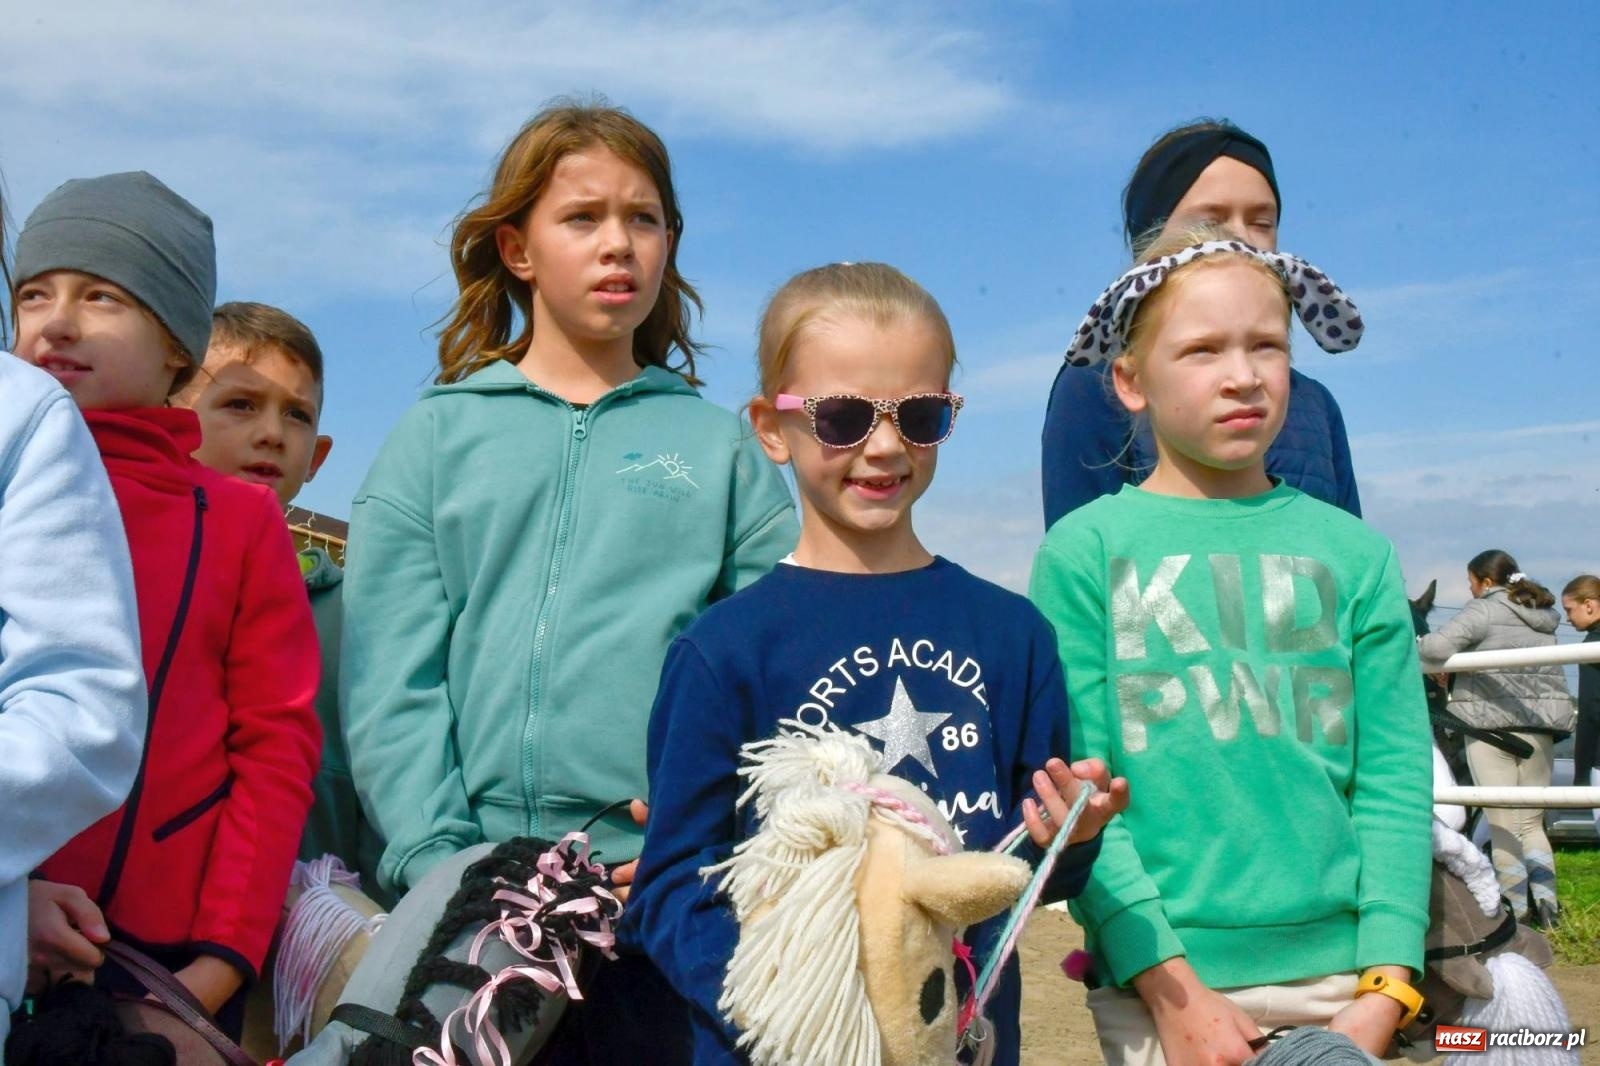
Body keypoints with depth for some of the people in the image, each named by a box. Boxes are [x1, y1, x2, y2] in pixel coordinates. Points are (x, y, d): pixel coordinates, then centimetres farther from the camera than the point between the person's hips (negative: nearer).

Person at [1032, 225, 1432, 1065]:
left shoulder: (1354, 552, 3)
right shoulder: (1084, 550, -3)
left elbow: (1395, 783, 1)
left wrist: (1384, 990, -8)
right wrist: (1170, 989, -12)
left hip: (1342, 976, 2)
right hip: (1160, 978, -2)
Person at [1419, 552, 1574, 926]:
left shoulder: (1485, 610, -7)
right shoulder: (1543, 616, 16)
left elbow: (1439, 645, -21)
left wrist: (1417, 643, 2)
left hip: (1492, 724, -6)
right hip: (1541, 726, 6)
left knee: (1503, 825, 0)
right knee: (1531, 823, 16)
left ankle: (1516, 908, 1)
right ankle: (1545, 900, 4)